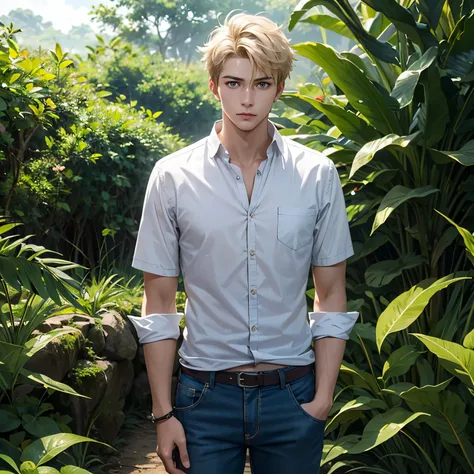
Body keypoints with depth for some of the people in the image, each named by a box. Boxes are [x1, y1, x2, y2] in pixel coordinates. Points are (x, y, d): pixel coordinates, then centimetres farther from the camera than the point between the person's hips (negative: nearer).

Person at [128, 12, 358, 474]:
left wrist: (323, 398, -2)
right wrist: (164, 414, -1)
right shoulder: (172, 176, -3)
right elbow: (158, 304, 0)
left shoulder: (318, 175, -1)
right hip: (206, 397, -1)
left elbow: (331, 295, 5)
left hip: (292, 396, 1)